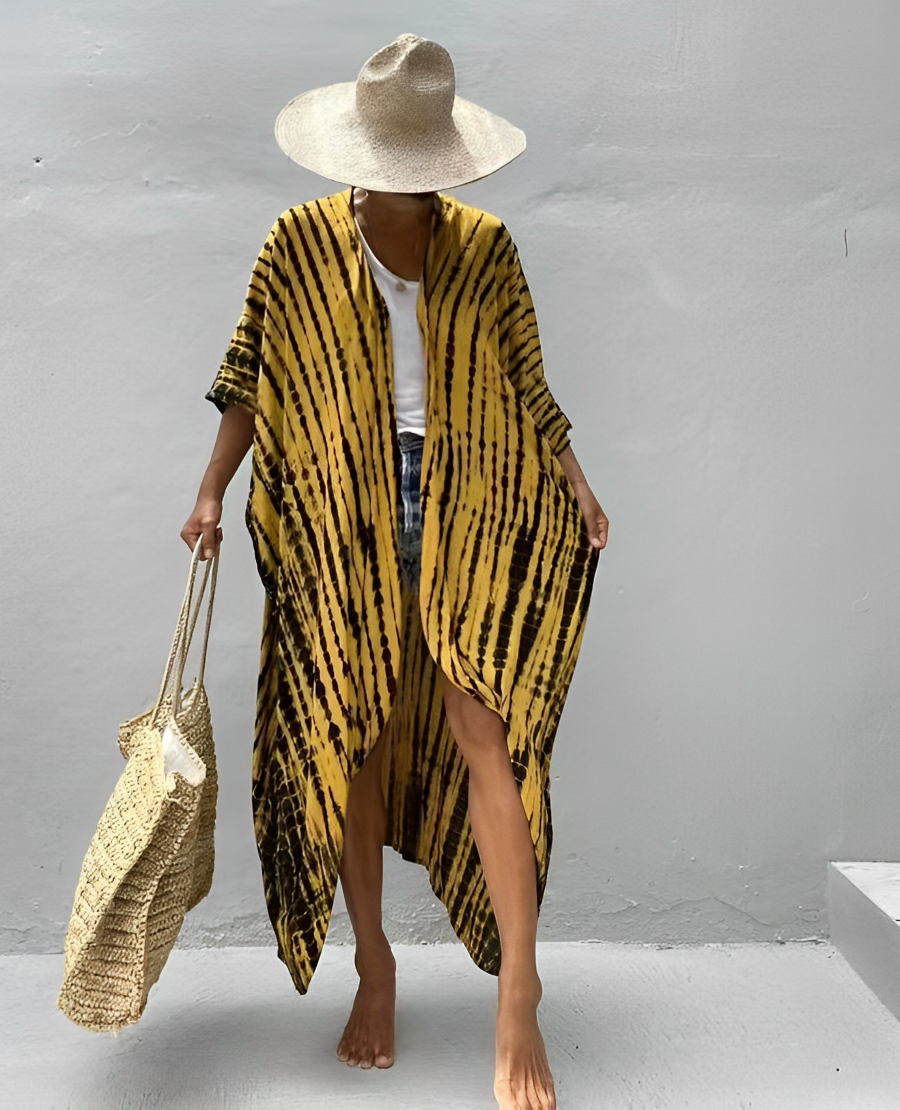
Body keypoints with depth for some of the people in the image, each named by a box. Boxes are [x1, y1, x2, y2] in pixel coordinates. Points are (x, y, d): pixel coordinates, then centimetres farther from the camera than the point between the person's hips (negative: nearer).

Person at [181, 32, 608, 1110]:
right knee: (349, 738, 5)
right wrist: (212, 491, -2)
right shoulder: (299, 244, 4)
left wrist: (574, 482, -4)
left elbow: (526, 383, 8)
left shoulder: (485, 247, 6)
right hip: (340, 516, 1)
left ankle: (518, 998, 1)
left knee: (487, 731, -7)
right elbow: (252, 376, 6)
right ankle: (373, 965, 22)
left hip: (468, 507, 0)